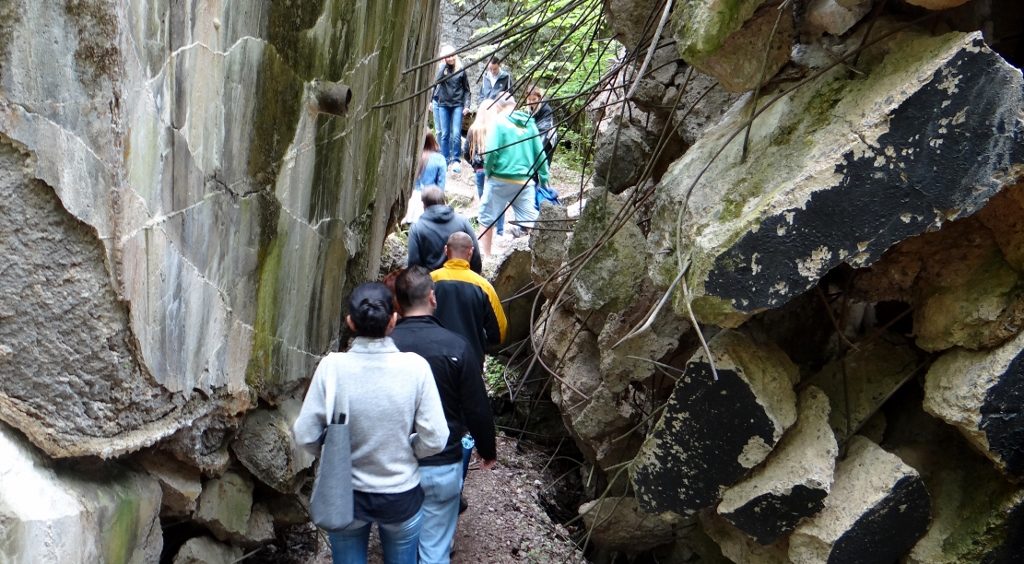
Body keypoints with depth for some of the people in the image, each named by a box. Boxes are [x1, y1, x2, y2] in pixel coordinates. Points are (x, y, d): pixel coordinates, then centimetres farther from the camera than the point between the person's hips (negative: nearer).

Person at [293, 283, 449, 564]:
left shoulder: (331, 367, -19)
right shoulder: (415, 366, -20)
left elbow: (305, 436, -12)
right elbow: (435, 440, -16)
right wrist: (404, 449, 4)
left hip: (345, 495, 1)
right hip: (401, 496, 0)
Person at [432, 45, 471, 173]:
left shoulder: (461, 70, 4)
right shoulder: (442, 69, 6)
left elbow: (467, 89, 8)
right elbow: (437, 81, -13)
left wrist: (467, 105, -3)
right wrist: (445, 65, -13)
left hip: (457, 105, -1)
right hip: (443, 104, 1)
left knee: (456, 134, -9)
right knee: (444, 134, 2)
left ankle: (455, 160, -1)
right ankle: (445, 160, 9)